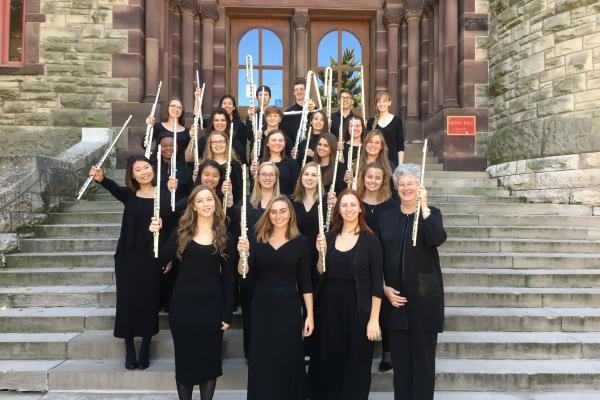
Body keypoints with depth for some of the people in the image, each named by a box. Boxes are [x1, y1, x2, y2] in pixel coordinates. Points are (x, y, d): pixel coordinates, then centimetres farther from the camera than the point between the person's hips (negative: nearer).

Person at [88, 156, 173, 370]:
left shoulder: (164, 196, 0)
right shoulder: (129, 195, 2)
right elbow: (114, 188, -20)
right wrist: (101, 178, -41)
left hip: (152, 257, -1)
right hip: (128, 257, 1)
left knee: (148, 302, 6)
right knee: (127, 301, 5)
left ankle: (145, 349, 22)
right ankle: (129, 350, 21)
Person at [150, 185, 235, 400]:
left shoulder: (224, 238, 2)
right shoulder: (181, 233, 3)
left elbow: (228, 278, 2)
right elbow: (161, 261, -6)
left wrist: (227, 314, -2)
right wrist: (156, 234, -17)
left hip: (211, 306, 0)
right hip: (183, 304, 0)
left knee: (209, 359, 8)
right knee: (184, 359, 10)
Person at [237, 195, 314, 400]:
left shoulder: (301, 242, -3)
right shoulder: (256, 239, 1)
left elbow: (305, 282, 0)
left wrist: (310, 315, -2)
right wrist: (243, 254, -24)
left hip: (288, 308, -1)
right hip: (261, 307, 2)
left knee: (289, 360, 7)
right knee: (260, 360, 10)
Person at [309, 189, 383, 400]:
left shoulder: (370, 240, -6)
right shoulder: (329, 237, 5)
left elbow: (377, 283, -7)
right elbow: (320, 275, 7)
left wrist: (374, 319, -11)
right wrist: (321, 252, -9)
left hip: (358, 309, -3)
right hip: (330, 308, 3)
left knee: (355, 365, 8)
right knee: (329, 361, 12)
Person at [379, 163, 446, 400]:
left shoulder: (431, 213, 2)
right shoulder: (387, 217, 9)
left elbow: (437, 240, -19)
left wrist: (424, 207, -25)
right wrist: (384, 288, -2)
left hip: (424, 297, -2)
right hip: (394, 297, 3)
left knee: (423, 358, 5)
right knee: (399, 358, 10)